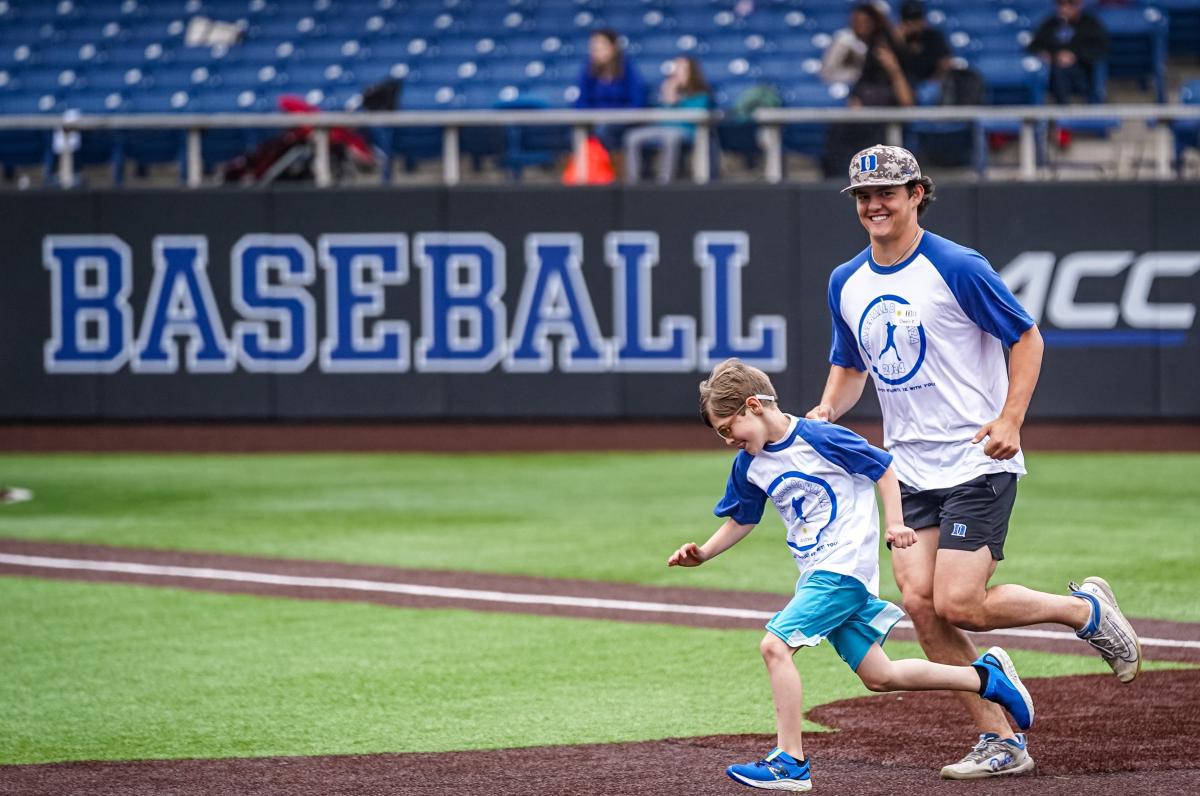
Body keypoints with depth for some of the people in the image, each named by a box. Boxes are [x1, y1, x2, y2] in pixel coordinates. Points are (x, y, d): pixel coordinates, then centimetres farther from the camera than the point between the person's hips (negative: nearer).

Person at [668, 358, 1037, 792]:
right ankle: (986, 676, 23)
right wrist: (703, 553, 6)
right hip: (816, 574, 8)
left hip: (845, 567, -8)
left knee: (775, 645, -20)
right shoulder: (749, 465, 8)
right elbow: (740, 520, 21)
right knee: (878, 676, 10)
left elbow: (883, 470, -7)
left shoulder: (819, 438, -14)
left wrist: (895, 524, -18)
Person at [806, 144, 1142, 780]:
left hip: (977, 462, -6)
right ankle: (1000, 743, 3)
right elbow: (849, 368, 22)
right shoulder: (846, 284, 8)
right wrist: (827, 410, 0)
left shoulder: (957, 268, -11)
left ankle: (1085, 609, 11)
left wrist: (1010, 420, -19)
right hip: (909, 470, 6)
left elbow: (1026, 337, -6)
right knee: (919, 603, -6)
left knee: (958, 605, -15)